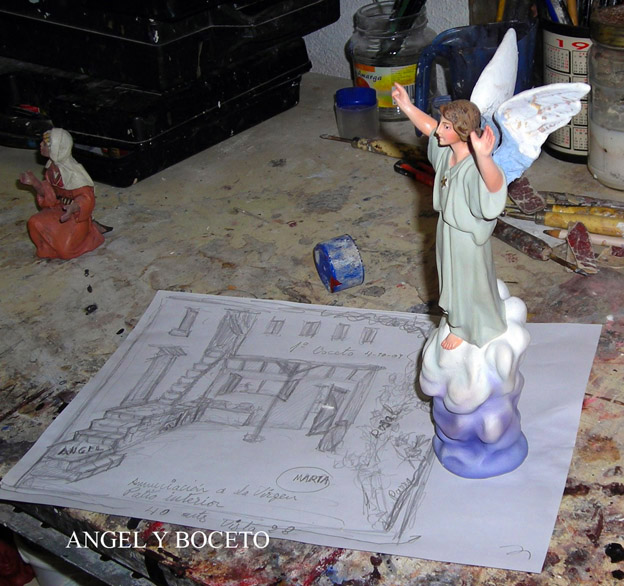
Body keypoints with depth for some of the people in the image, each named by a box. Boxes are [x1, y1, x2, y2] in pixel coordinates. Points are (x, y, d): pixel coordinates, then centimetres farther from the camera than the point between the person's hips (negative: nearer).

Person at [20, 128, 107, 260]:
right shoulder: (52, 167, -1)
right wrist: (34, 183, -11)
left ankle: (93, 228, 8)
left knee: (64, 250, -15)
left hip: (77, 215, -7)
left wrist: (73, 208, -45)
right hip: (59, 209, 7)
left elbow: (87, 198, -26)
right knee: (35, 223, -14)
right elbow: (48, 193, 6)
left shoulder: (74, 172, -26)